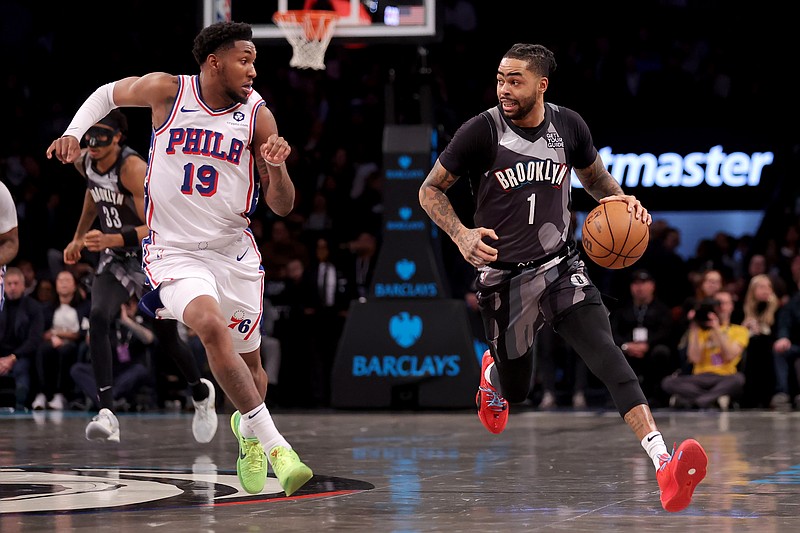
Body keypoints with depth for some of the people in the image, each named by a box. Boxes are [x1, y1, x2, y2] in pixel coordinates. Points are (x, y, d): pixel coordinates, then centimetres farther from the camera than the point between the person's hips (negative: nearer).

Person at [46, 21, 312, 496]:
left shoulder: (257, 115, -4)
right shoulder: (167, 91, -8)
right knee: (211, 325, -31)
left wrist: (277, 167, -21)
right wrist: (73, 134, 1)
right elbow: (108, 94, 14)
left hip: (233, 250, 3)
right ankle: (275, 445, -30)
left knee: (250, 364, 12)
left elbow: (283, 207, -2)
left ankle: (247, 430, 48)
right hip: (173, 251, -3)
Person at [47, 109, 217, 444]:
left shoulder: (134, 168, -27)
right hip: (115, 261, 5)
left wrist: (111, 240, -44)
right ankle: (106, 414, -31)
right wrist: (79, 237, 25)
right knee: (98, 320, -23)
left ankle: (201, 393, 42)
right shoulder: (85, 162, -6)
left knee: (168, 340, 9)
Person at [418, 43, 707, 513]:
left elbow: (595, 176, 18)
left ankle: (665, 465, -36)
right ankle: (493, 371, 55)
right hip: (504, 276, -1)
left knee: (606, 352, -22)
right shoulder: (482, 131, -13)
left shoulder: (569, 126, -3)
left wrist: (620, 198, -4)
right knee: (517, 390, 13)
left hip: (561, 266, 1)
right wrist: (461, 235, -19)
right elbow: (431, 190, -2)